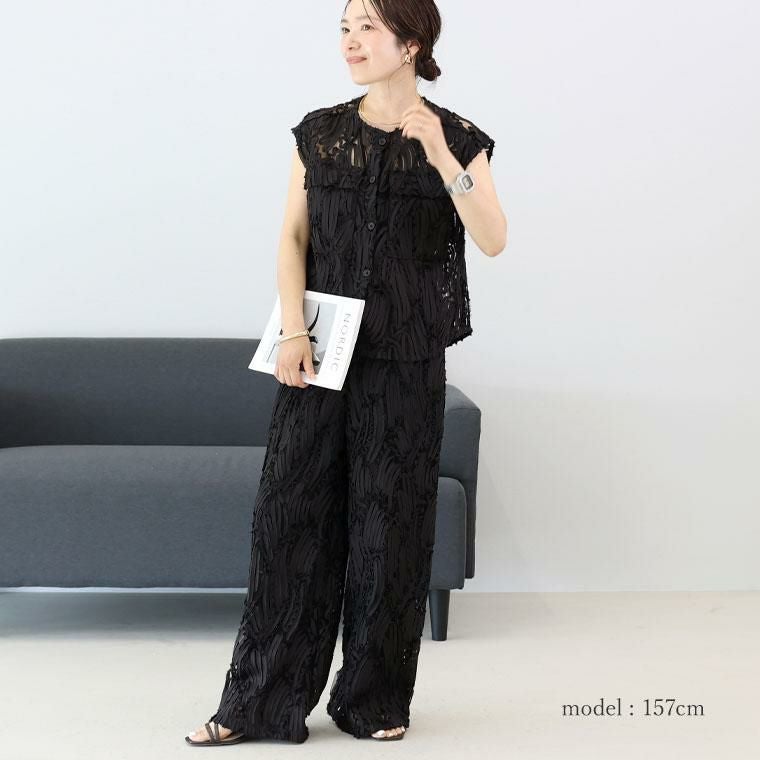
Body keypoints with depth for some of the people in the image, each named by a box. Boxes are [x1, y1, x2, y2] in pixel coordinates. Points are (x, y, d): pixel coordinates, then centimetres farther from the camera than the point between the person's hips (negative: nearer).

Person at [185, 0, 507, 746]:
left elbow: (493, 240, -12)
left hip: (406, 359, -1)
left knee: (391, 522, 4)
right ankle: (262, 700, 7)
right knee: (292, 512, 0)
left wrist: (442, 158, -24)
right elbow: (293, 238, 3)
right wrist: (294, 330, -9)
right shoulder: (320, 133, 6)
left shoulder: (457, 139, 0)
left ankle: (375, 699, 18)